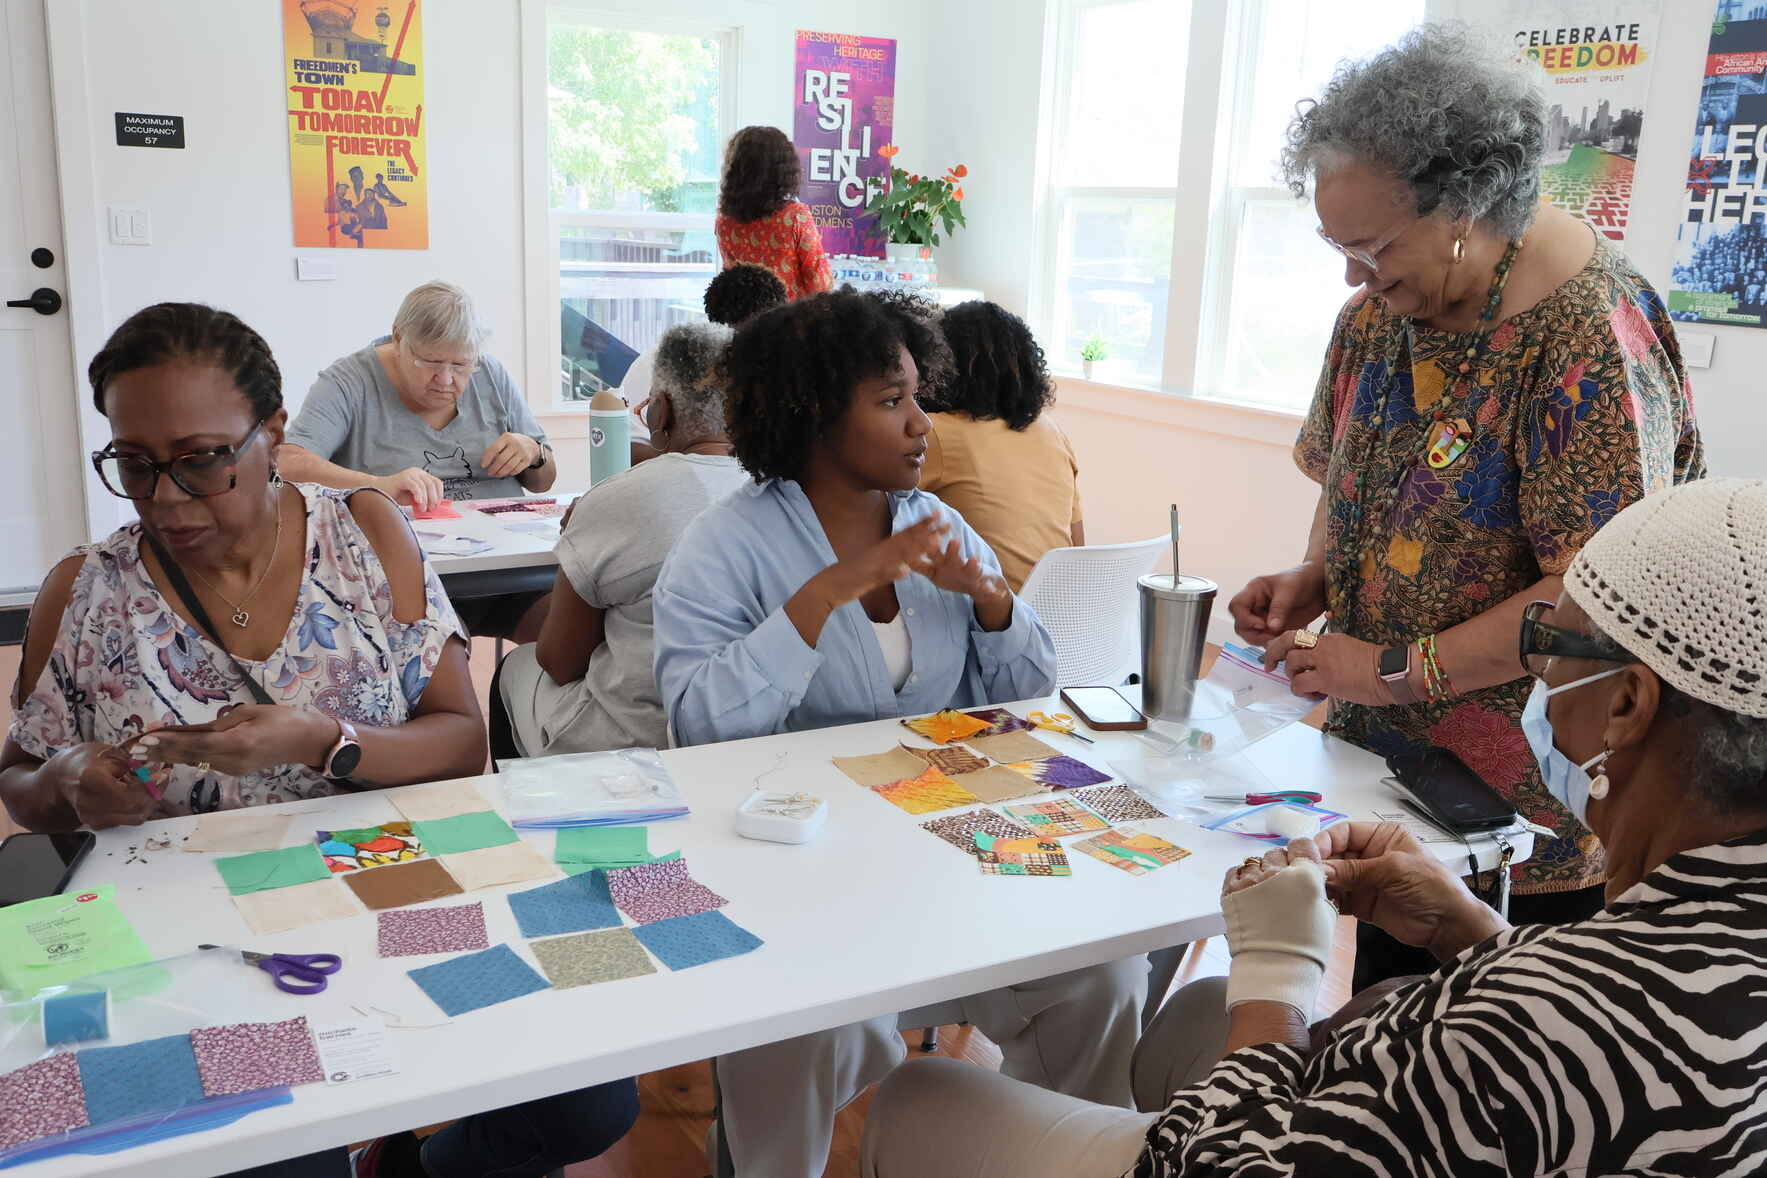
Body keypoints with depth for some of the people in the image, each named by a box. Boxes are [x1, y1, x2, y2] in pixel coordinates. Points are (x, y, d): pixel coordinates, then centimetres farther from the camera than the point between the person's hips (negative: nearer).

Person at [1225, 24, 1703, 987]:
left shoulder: (1588, 335, -21)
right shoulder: (1379, 309, 3)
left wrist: (1400, 669, -21)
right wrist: (1313, 581, -1)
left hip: (1529, 795, -6)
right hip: (1386, 752, 7)